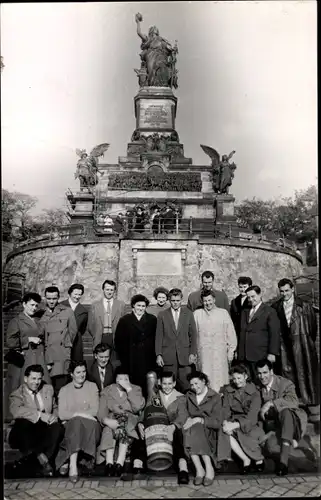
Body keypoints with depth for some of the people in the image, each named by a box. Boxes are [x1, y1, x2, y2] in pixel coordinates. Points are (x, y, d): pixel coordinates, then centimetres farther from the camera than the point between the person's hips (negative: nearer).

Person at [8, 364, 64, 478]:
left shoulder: (48, 389, 17)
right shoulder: (17, 395, 1)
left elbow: (55, 408, 23)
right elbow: (16, 411, -21)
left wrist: (54, 416, -2)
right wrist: (40, 415, -30)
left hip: (44, 429, 3)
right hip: (25, 433, -3)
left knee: (57, 428, -29)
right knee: (22, 423, -36)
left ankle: (26, 459, -23)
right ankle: (42, 459, -28)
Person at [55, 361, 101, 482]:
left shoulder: (92, 387, 13)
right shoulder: (64, 390, 12)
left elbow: (95, 410, 2)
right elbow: (62, 414, -1)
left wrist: (77, 413, -12)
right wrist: (82, 414, -13)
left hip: (89, 425, 1)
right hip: (70, 426, 0)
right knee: (77, 422, -35)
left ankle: (67, 460, -20)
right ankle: (73, 465, -39)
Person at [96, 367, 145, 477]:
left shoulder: (136, 389, 11)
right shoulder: (107, 391, 12)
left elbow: (138, 407, -8)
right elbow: (101, 412, 0)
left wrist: (129, 389, -10)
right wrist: (106, 420, -22)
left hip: (130, 420, -1)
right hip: (112, 420, 1)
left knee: (122, 428, -32)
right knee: (109, 429, -31)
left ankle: (119, 463, -38)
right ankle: (109, 463, -38)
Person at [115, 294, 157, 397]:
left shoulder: (152, 320, 11)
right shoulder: (125, 320, 8)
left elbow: (156, 339, 6)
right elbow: (118, 340, 6)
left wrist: (157, 355, -3)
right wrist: (122, 356, -1)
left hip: (148, 360, 1)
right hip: (130, 361, 0)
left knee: (147, 385, -3)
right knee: (132, 384, -3)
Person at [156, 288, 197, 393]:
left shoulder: (188, 314, 7)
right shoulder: (162, 315, 5)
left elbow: (193, 335, 8)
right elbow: (159, 336, 5)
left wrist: (193, 353, 1)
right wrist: (158, 355, -1)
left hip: (185, 356, 0)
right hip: (168, 356, 0)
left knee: (186, 384, -4)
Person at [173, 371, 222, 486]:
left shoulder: (215, 397, 4)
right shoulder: (189, 395, 17)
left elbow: (217, 422, -7)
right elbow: (181, 411, 1)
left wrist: (198, 420, -18)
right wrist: (188, 419, -20)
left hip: (206, 431, -3)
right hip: (191, 427, 3)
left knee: (195, 430, -34)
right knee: (187, 432, -31)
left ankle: (209, 468, -31)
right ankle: (199, 469, -31)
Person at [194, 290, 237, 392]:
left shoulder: (223, 313, 5)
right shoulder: (197, 314, 6)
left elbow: (230, 333, 7)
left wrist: (231, 350, 5)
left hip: (220, 353, -1)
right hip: (203, 352, 1)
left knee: (219, 378, -3)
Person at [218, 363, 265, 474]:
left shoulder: (254, 392, -9)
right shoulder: (228, 390, 5)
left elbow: (251, 416, -19)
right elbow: (225, 409, -3)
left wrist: (235, 425, -31)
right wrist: (225, 422, -25)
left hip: (250, 423, -3)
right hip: (234, 420, 4)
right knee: (225, 433, -29)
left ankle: (259, 459, -8)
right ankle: (246, 460, -13)